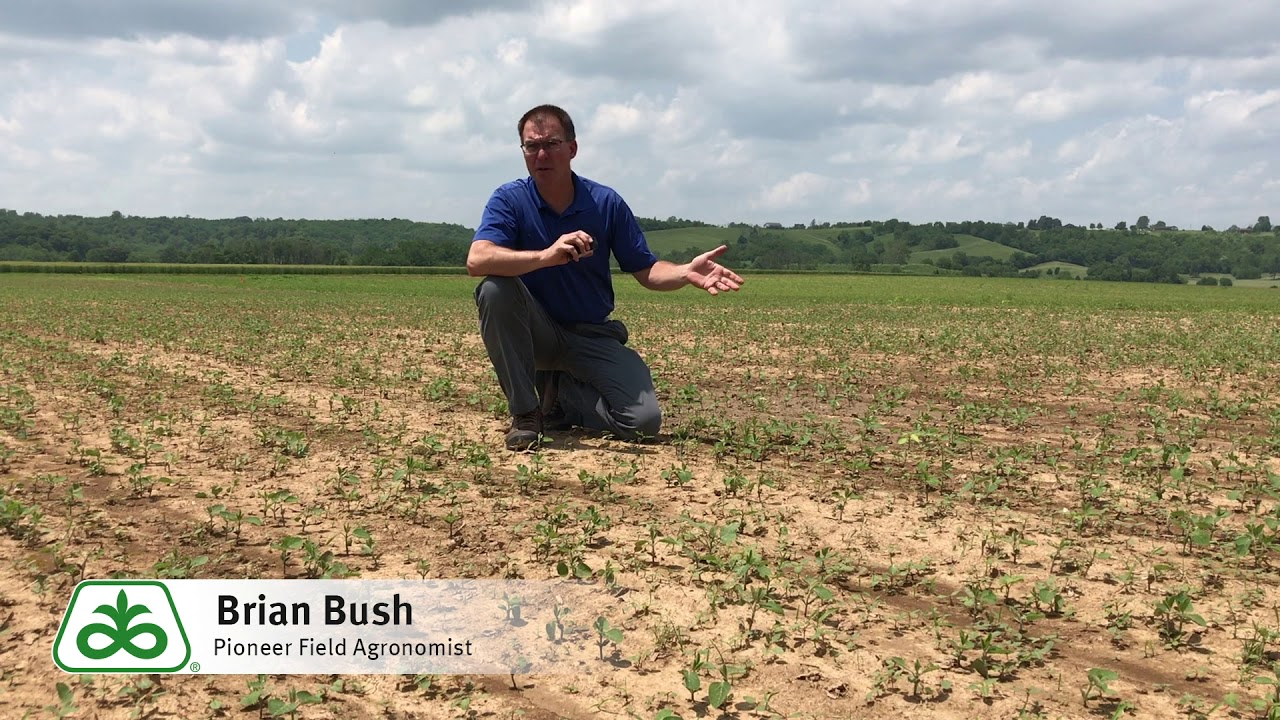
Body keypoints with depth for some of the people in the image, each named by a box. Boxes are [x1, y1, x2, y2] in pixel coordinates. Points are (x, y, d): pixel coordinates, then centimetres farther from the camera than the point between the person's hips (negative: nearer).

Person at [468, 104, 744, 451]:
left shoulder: (606, 203, -5)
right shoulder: (509, 200, -11)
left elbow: (645, 270, -2)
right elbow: (477, 260, -28)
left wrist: (686, 273, -25)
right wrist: (546, 256, -43)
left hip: (592, 335, 1)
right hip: (535, 333, -1)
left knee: (644, 421, -18)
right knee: (495, 288, -33)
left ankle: (561, 392, 11)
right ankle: (524, 412, -17)